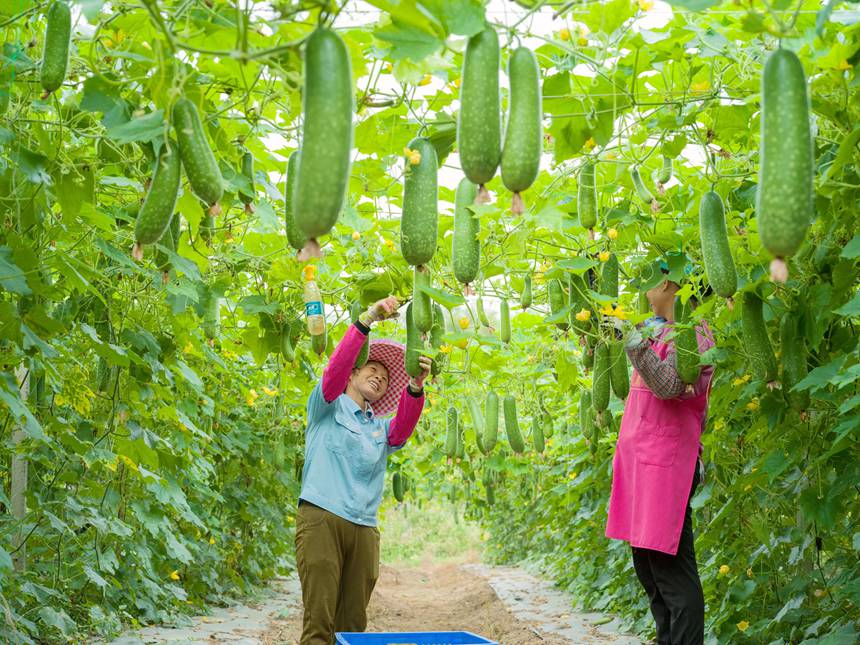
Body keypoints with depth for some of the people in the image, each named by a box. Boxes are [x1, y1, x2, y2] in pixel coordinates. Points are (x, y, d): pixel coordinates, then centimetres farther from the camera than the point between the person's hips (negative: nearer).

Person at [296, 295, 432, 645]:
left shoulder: (380, 428, 23)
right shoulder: (329, 406, 13)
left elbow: (402, 431, -1)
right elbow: (335, 369, -8)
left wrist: (415, 387, -19)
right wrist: (366, 320, -19)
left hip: (363, 529, 5)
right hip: (321, 519, -5)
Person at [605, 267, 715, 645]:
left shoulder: (690, 334, -11)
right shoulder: (663, 331, 17)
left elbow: (669, 385, -23)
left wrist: (640, 352, -36)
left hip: (664, 466, -10)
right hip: (640, 462, 10)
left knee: (670, 571, -11)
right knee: (648, 566, 15)